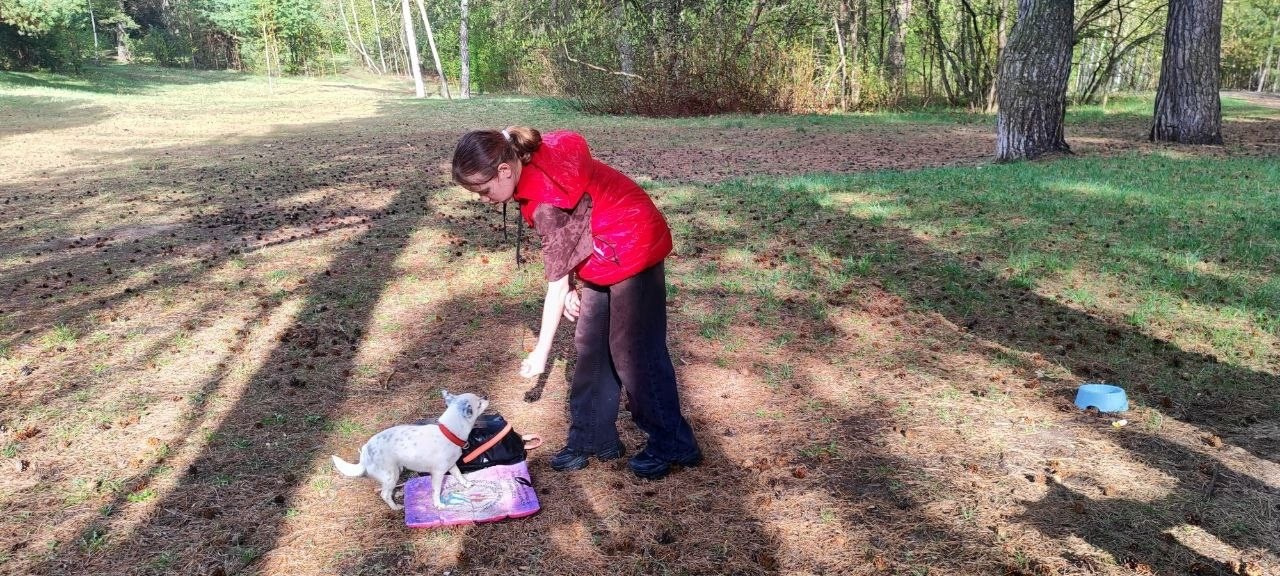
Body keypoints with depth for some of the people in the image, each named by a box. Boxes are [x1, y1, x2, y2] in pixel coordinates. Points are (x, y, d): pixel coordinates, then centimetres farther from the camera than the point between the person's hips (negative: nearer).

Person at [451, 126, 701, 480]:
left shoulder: (547, 200, -29)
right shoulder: (534, 160, -4)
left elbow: (557, 279, -22)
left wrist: (541, 350, -15)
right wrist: (571, 290, -5)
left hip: (633, 250, -10)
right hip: (606, 256, 10)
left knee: (634, 352, -2)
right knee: (590, 346, 11)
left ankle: (672, 446, 13)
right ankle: (592, 438, 22)